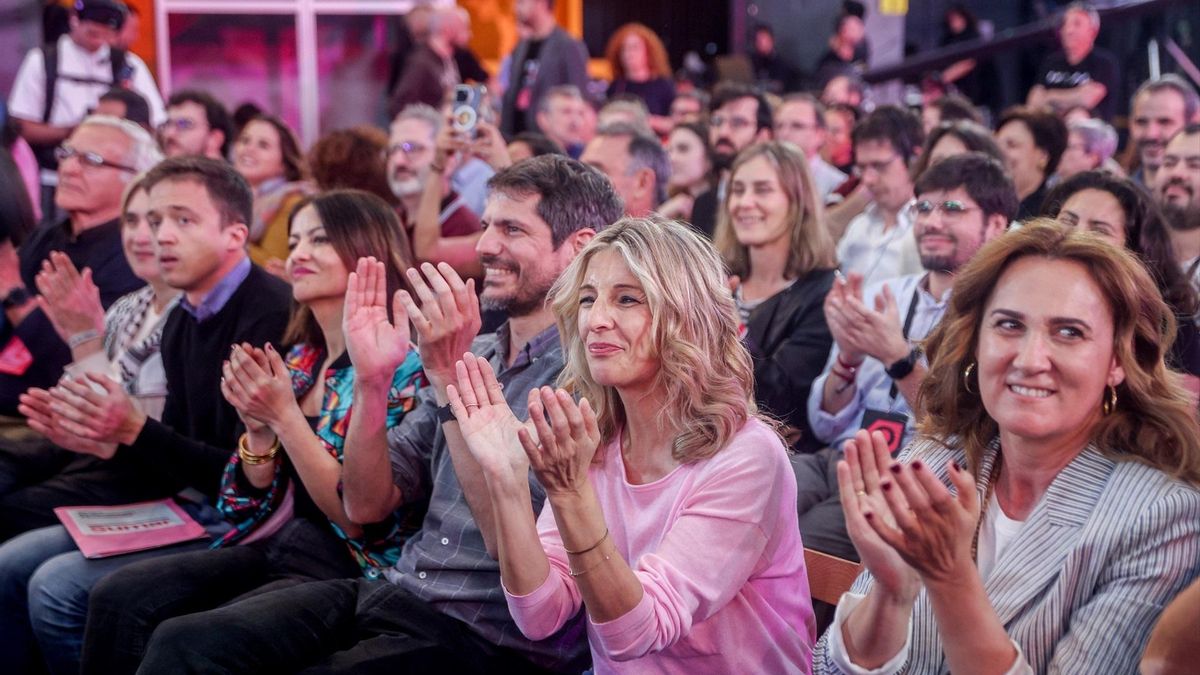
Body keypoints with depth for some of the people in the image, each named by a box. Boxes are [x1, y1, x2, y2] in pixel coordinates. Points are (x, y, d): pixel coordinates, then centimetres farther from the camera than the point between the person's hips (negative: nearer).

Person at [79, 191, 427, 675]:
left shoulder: (401, 366, -11)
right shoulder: (301, 359, 10)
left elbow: (366, 520, -16)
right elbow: (256, 504, 12)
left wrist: (284, 416, -18)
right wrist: (257, 427, -7)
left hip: (351, 572, -7)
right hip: (274, 546, 7)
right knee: (117, 599, -10)